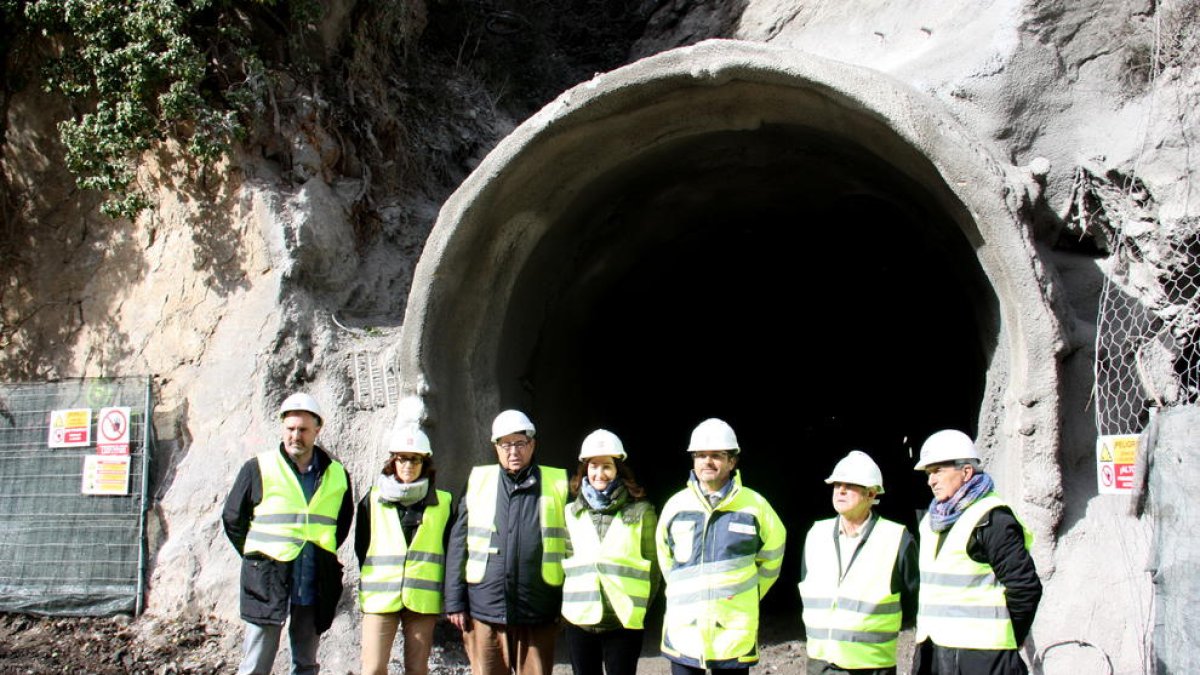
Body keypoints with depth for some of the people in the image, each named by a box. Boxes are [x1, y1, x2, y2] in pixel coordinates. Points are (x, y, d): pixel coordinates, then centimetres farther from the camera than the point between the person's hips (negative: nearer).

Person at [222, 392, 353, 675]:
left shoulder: (337, 475, 7)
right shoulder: (258, 469, -1)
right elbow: (232, 520, 7)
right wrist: (258, 557, 6)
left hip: (315, 587, 3)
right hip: (267, 585, -3)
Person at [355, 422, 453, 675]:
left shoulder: (443, 503, 8)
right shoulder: (373, 500, 9)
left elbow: (450, 550, 11)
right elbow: (362, 547, 15)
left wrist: (450, 599, 6)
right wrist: (369, 584, 9)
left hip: (423, 598, 0)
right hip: (380, 596, 0)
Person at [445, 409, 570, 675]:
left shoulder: (556, 484, 3)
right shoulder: (478, 481, 6)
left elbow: (570, 545, 5)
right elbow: (458, 544, 7)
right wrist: (454, 602, 2)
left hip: (538, 613, 0)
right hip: (484, 610, 1)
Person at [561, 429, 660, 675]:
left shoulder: (641, 512, -1)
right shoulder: (571, 513, 9)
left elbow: (652, 564, 2)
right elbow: (563, 562, 13)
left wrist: (640, 608, -1)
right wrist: (564, 610, 7)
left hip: (624, 622, -3)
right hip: (579, 620, 3)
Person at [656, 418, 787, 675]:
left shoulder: (754, 506, -3)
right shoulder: (676, 505, 3)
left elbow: (771, 558, 10)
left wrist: (745, 597, 10)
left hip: (734, 632, -2)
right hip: (683, 628, 2)